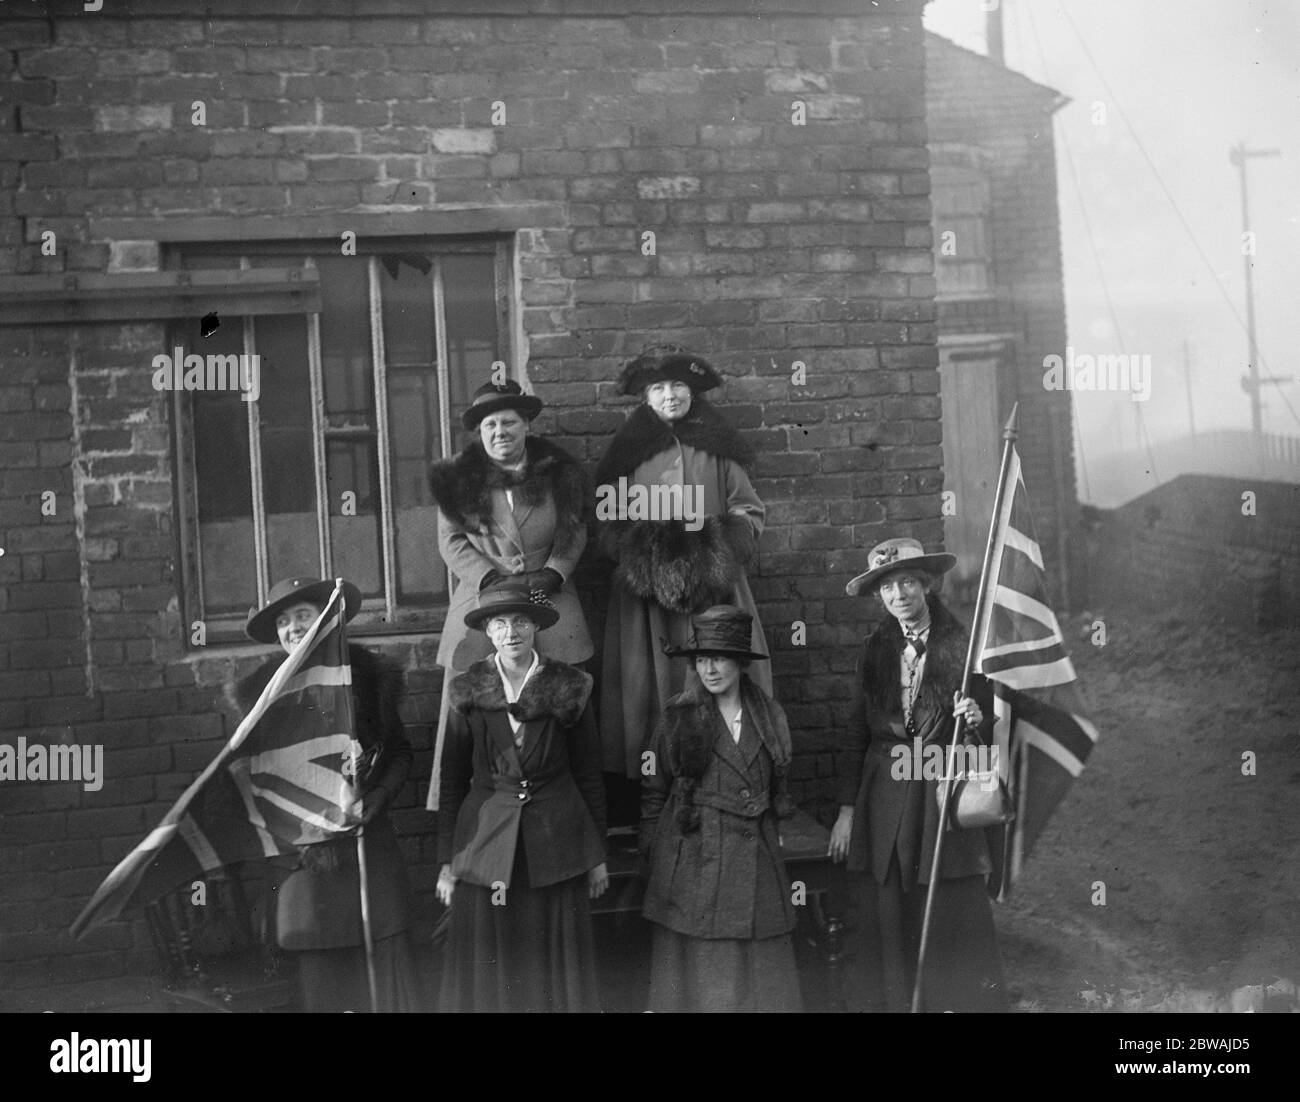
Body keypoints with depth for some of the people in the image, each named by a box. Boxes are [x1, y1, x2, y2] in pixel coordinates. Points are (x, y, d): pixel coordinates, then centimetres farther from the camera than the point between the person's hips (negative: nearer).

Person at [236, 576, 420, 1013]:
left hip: (369, 839, 0)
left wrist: (373, 801, -5)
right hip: (308, 852, 0)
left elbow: (400, 753, 10)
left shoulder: (370, 677, 5)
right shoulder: (268, 690, 4)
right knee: (322, 970, -1)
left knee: (389, 958, -3)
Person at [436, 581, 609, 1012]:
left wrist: (597, 855, 6)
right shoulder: (468, 692, 2)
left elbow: (589, 774, 6)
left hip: (556, 841, 0)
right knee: (488, 967, 2)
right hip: (484, 843, 0)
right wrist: (446, 861, 3)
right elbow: (452, 779, 5)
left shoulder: (568, 688, 0)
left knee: (556, 964, 4)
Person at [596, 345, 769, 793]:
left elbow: (749, 514, 11)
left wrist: (714, 535, -7)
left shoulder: (718, 449, 10)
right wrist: (643, 545, -11)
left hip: (715, 585, 1)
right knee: (655, 687, -3)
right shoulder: (628, 452, 8)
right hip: (649, 588, -1)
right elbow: (609, 528, 7)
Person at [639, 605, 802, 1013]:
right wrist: (655, 857, 2)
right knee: (698, 971, -1)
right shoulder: (678, 716, -2)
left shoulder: (769, 715, 6)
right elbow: (653, 792, 3)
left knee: (761, 969, 4)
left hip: (756, 855, 3)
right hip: (693, 856, -3)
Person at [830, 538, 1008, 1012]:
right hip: (883, 801, 3)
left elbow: (986, 736, 3)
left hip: (944, 797, -3)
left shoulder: (962, 646, -2)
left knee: (956, 927, -3)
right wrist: (847, 810, 6)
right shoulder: (874, 649, 8)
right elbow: (856, 732, 10)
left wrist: (976, 720, -21)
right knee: (888, 926, 5)